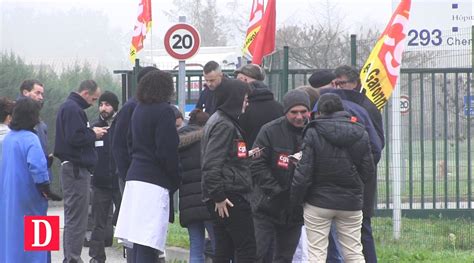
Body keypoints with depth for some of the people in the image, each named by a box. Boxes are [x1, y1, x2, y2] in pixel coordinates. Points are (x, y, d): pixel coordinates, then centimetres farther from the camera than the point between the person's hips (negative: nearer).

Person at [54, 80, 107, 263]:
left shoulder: (69, 107, 17)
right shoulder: (73, 109, -15)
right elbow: (75, 138, -24)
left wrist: (91, 132, 6)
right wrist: (93, 134, -10)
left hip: (73, 167, 11)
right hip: (76, 168, -11)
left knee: (73, 218, 15)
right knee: (77, 218, -9)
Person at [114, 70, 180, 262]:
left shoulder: (139, 110, 15)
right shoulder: (164, 111, -10)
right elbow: (167, 151, -14)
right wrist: (175, 181, -3)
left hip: (135, 176, 8)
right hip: (154, 182, -8)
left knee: (138, 242, 11)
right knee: (148, 245, -12)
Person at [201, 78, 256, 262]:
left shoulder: (220, 121, 18)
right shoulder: (224, 125, -14)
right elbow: (212, 164, -21)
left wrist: (247, 155, 22)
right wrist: (219, 196, -21)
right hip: (230, 196, -10)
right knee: (247, 247, -8)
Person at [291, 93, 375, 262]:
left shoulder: (313, 133, -11)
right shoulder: (360, 134, 1)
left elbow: (303, 172, -12)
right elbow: (368, 171, 4)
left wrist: (295, 199, 0)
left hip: (319, 202, -3)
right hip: (351, 203, 3)